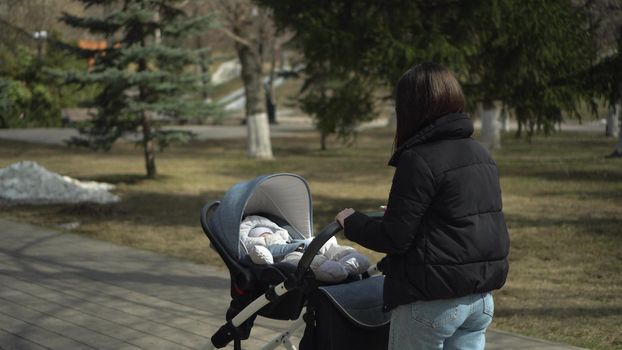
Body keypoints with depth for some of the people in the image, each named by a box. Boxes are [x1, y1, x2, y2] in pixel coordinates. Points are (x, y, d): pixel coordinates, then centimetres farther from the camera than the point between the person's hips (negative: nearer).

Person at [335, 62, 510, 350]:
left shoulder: (418, 160, -15)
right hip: (481, 296, 8)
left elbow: (394, 238, -16)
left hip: (432, 301, -7)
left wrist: (351, 222, 1)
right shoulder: (480, 154, 10)